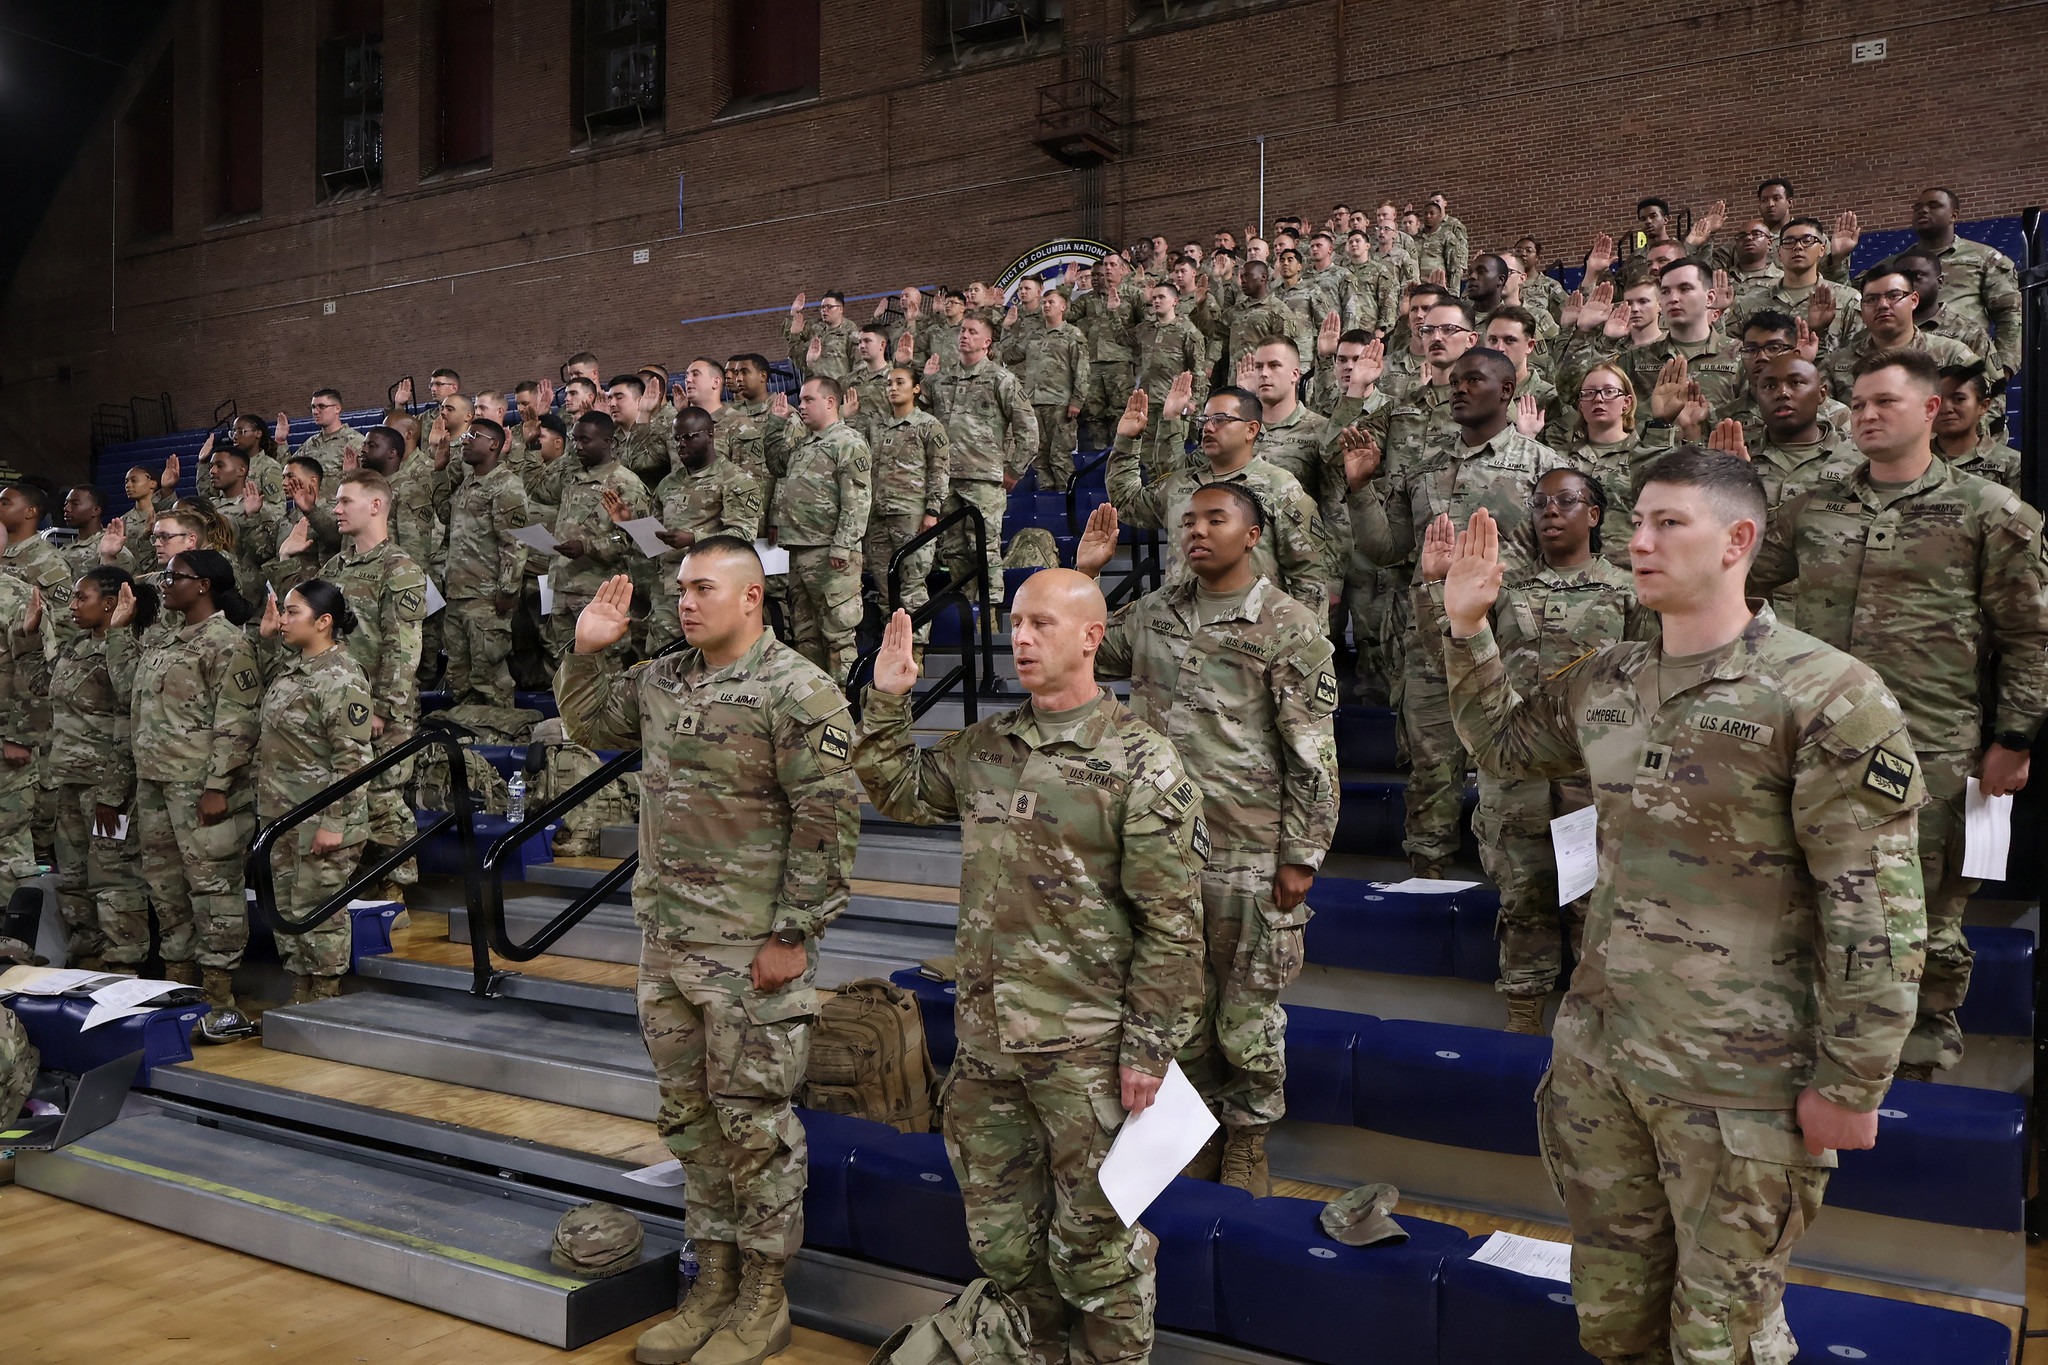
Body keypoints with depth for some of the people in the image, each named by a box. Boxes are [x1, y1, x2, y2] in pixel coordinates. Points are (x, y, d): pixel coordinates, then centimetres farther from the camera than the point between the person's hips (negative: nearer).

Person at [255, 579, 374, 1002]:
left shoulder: (340, 679, -17)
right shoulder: (288, 665, 11)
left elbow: (353, 759, -20)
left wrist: (334, 823, -22)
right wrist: (264, 636, 17)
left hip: (321, 820, -10)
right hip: (282, 815, 10)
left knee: (318, 912, -1)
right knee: (288, 908, 15)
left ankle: (324, 1005, 11)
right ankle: (299, 998, 27)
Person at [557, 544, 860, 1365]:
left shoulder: (797, 692, -14)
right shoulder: (661, 681, 10)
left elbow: (827, 819, -16)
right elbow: (587, 724, 26)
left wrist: (792, 934, -17)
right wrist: (588, 651, 10)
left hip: (751, 951, -8)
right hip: (666, 942, 8)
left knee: (753, 1121, 3)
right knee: (689, 1115, 16)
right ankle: (714, 1284, 31)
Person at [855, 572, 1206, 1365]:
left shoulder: (1140, 762, -12)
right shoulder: (983, 749, 7)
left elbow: (1171, 922, -13)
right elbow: (897, 790, 21)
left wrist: (1149, 1047, -14)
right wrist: (886, 702, 7)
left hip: (1086, 1047, -6)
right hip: (985, 1037, 6)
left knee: (1093, 1237, 8)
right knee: (999, 1233, 18)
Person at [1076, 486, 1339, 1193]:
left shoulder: (1290, 626, -6)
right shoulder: (1152, 613, 9)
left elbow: (1312, 752, -8)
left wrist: (1301, 856, -11)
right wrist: (1080, 574, 7)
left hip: (1248, 854, -4)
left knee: (1248, 1003, 7)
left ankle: (1248, 1139, 26)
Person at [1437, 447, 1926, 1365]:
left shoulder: (1829, 697, -15)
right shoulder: (1605, 684, 5)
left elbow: (1878, 910, -14)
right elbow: (1502, 743, 22)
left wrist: (1850, 1084, -13)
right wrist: (1465, 629, 10)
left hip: (1742, 1081, -6)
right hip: (1598, 1054, 6)